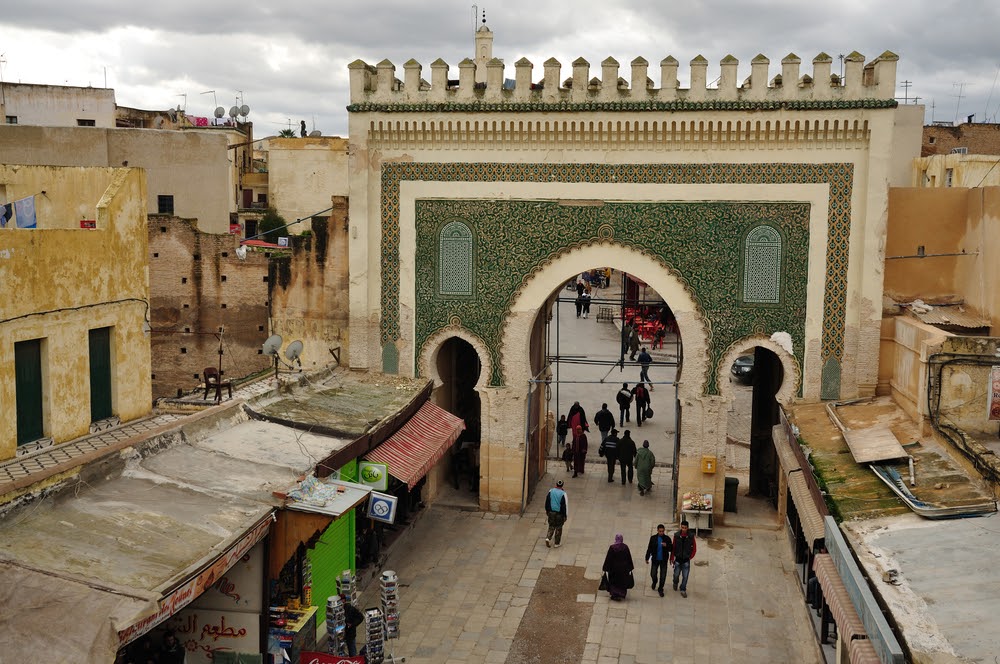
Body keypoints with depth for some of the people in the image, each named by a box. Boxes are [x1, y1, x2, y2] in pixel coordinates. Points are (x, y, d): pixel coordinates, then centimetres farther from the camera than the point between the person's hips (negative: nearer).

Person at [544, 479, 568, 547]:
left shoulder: (550, 491, -2)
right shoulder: (563, 494, -14)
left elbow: (547, 502, 5)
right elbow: (565, 506, -11)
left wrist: (547, 510, 18)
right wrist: (565, 515, -3)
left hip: (551, 512, 3)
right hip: (559, 513, -3)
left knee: (551, 526, 17)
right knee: (558, 528, 10)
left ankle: (548, 538, -3)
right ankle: (557, 543, 16)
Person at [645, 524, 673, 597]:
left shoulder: (667, 538, -5)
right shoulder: (653, 538, -4)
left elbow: (671, 549, -5)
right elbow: (649, 548, 2)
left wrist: (666, 546, -25)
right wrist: (647, 558, 3)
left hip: (664, 560, 0)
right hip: (655, 560, 0)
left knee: (663, 576, 5)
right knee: (653, 574, 5)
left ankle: (660, 589, 22)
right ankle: (654, 582, 38)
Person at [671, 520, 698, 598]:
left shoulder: (691, 536, -9)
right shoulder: (676, 535, -9)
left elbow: (694, 548, 1)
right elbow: (673, 547, -2)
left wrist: (690, 557, -2)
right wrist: (672, 558, 0)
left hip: (686, 560, 0)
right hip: (678, 559, 0)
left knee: (685, 576, 1)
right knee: (676, 574, 11)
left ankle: (683, 590, 17)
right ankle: (675, 583, 42)